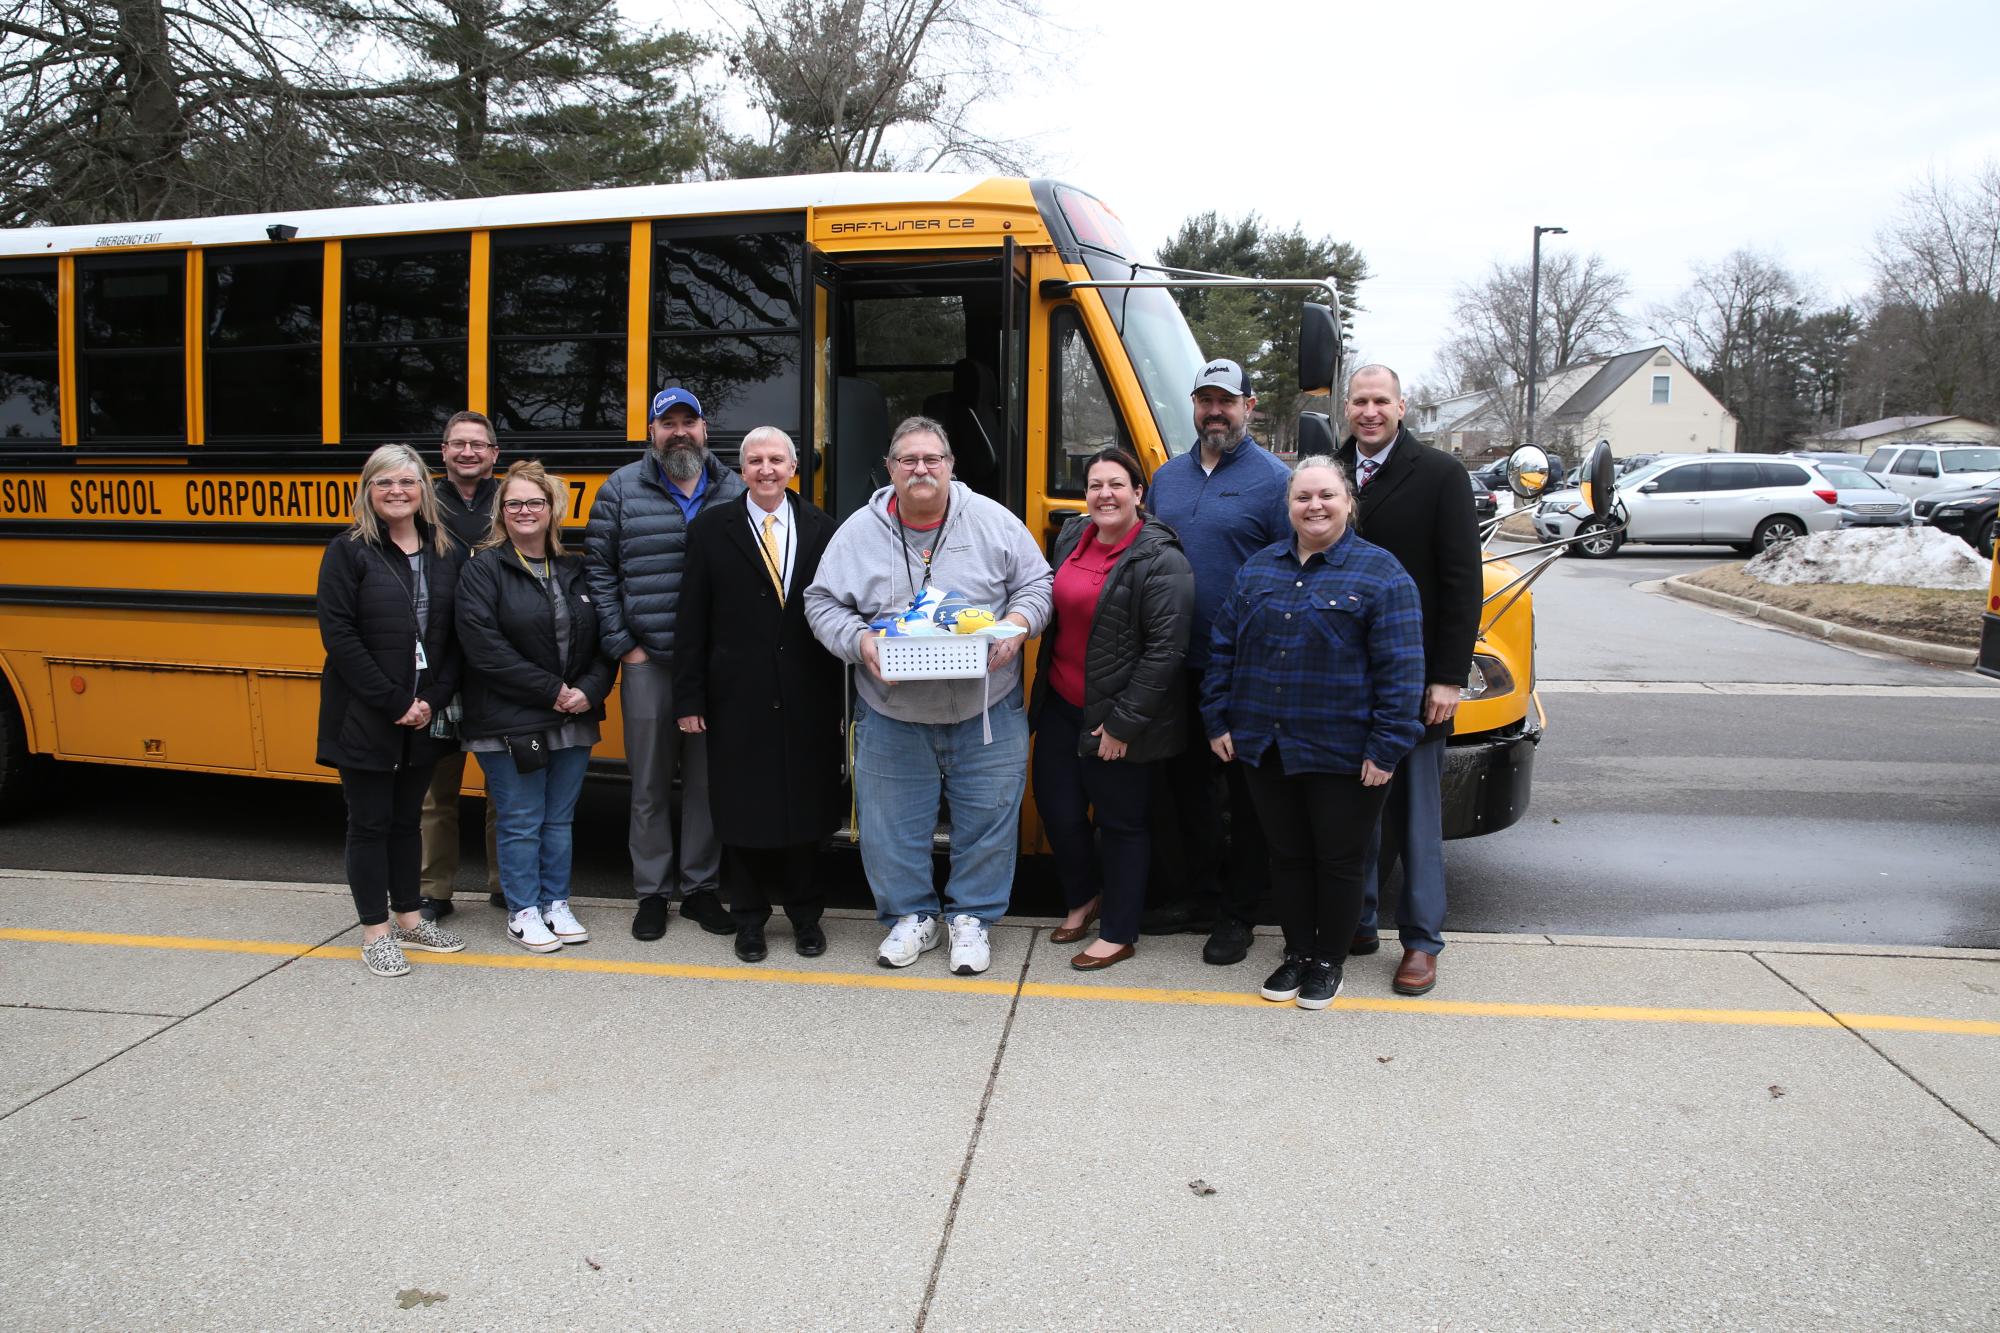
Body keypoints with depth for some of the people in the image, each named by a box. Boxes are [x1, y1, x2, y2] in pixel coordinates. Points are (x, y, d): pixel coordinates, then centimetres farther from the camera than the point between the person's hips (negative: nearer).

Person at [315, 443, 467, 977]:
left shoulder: (444, 553, 6)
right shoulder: (348, 551, -7)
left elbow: (456, 635, 5)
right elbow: (338, 634, -13)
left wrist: (433, 701, -7)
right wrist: (393, 702, -17)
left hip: (423, 717, 4)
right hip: (363, 717, -4)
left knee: (407, 818, 16)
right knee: (370, 822, 5)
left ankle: (408, 918, 28)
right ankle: (375, 931, 15)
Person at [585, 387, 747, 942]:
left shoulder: (735, 493, 5)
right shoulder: (621, 490, 3)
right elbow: (600, 572, 4)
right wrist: (622, 645, -2)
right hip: (648, 663, -1)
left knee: (709, 781, 8)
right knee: (649, 785, 7)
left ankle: (700, 888, 22)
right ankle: (652, 892, 20)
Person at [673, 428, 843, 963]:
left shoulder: (820, 527, 3)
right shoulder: (712, 529, 1)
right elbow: (691, 622, 0)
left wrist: (841, 690, -4)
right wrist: (689, 698, -3)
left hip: (808, 698, 1)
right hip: (739, 698, -1)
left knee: (806, 807, 10)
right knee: (743, 811, 7)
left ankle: (805, 914, 27)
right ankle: (749, 918, 23)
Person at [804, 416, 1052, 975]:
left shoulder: (993, 521, -1)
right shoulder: (858, 531, 1)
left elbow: (1037, 584, 5)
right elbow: (822, 602, 5)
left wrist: (1018, 624, -14)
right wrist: (859, 641, -13)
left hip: (986, 718, 0)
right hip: (892, 720, 1)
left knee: (987, 822, 7)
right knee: (893, 827, 9)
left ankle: (973, 918, 27)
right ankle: (911, 916, 30)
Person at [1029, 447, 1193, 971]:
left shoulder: (1161, 561, -16)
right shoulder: (1071, 536, 7)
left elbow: (1165, 649, -19)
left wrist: (1122, 722, -18)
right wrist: (1042, 684, 19)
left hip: (1117, 718, -7)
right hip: (1061, 706, 7)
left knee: (1120, 822, 6)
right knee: (1056, 806, 13)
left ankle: (1119, 934, 22)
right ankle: (1084, 898, 39)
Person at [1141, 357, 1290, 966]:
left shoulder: (1273, 479, -7)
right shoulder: (1167, 476, 10)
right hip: (1179, 664, 6)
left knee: (1247, 792, 6)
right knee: (1185, 780, 15)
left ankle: (1239, 915, 18)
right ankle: (1200, 897, 30)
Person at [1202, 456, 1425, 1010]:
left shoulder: (1379, 573, -7)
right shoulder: (1259, 568, 7)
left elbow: (1400, 669, -11)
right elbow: (1225, 647, 10)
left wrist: (1386, 747, -15)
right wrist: (1218, 720, 5)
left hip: (1342, 754, -4)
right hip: (1265, 749, 4)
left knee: (1338, 859, 9)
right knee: (1287, 854, 15)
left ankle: (1329, 962, 26)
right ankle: (1297, 953, 30)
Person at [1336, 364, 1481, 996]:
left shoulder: (1440, 475, -5)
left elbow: (1462, 582, -8)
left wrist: (1448, 677, -13)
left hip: (1412, 677, -3)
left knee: (1415, 811, 6)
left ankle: (1421, 940, 17)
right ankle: (1356, 921, 26)